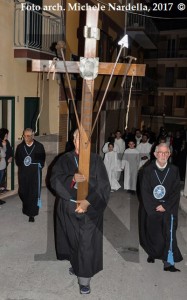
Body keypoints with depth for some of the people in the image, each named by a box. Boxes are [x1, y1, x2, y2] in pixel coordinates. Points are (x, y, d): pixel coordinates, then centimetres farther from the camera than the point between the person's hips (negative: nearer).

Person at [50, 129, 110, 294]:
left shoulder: (96, 160, -3)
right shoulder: (65, 159, 2)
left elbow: (103, 186, -9)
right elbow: (55, 180, -9)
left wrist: (88, 202, -20)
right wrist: (73, 178, -26)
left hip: (90, 209, -2)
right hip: (68, 207, 2)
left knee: (87, 243, -2)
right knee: (73, 239, 16)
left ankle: (84, 278, 9)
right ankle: (76, 264, 41)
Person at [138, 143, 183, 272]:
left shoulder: (174, 170, -2)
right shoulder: (147, 170, -4)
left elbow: (176, 192, -3)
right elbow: (144, 191, -5)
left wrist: (165, 206, -12)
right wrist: (155, 207, -12)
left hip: (168, 208, 0)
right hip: (150, 208, 0)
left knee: (169, 233, -10)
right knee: (152, 233, 10)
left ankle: (169, 262, -5)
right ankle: (152, 253, 33)